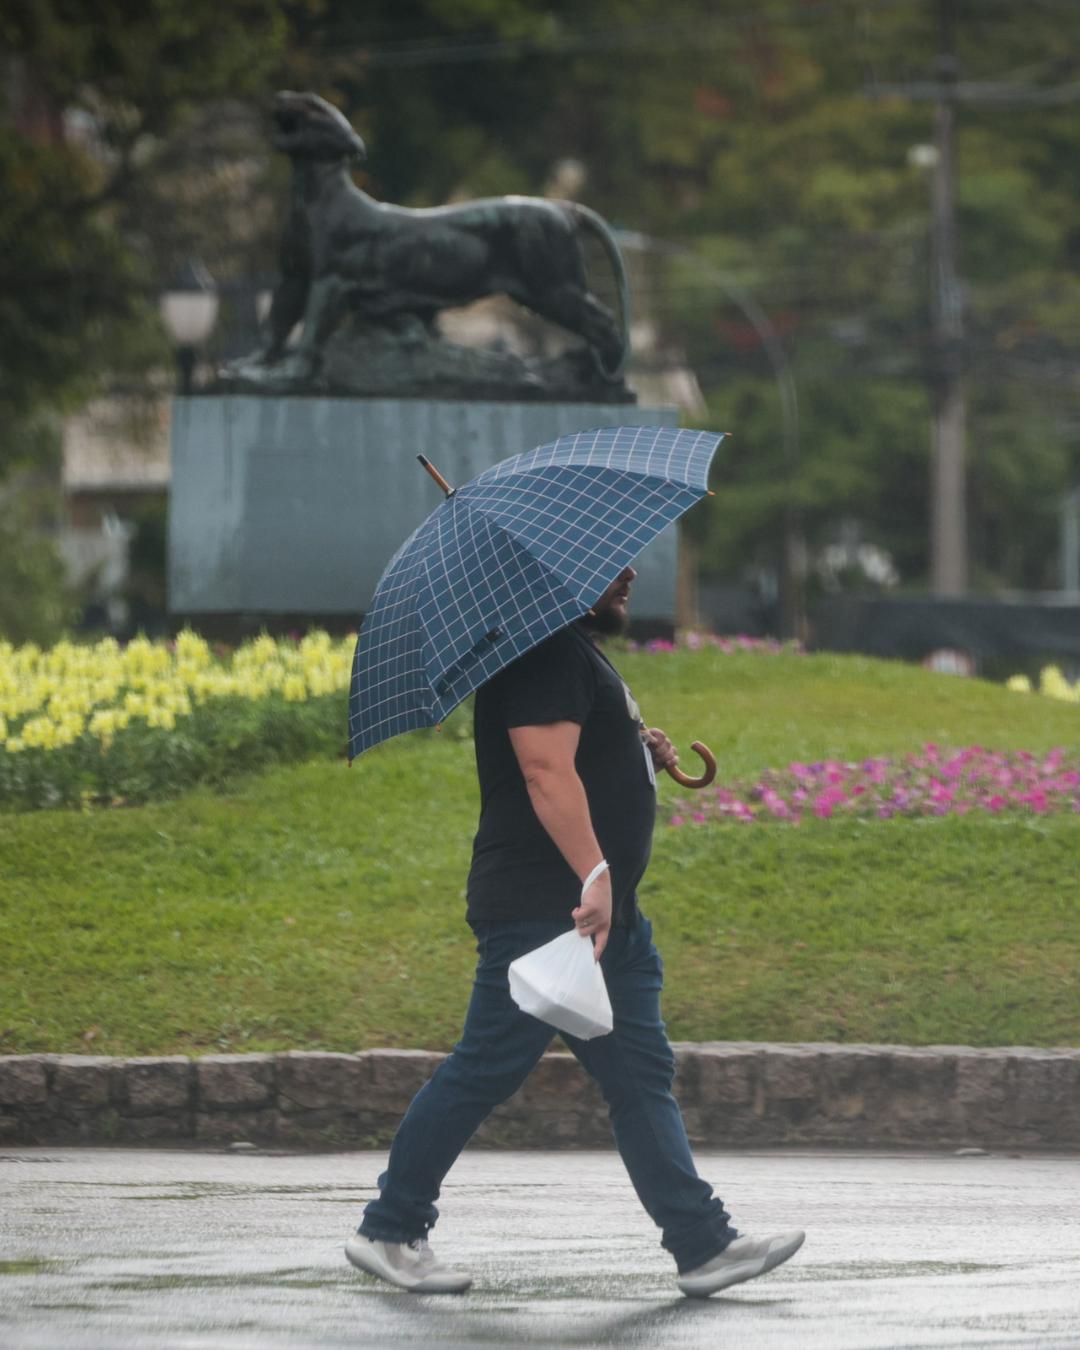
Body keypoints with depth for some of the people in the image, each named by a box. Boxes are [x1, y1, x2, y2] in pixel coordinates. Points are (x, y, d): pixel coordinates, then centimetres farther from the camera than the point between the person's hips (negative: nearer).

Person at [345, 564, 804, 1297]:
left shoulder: (582, 654, 20)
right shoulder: (545, 656, -14)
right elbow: (546, 771, -25)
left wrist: (643, 752, 13)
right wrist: (594, 874, -31)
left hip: (606, 915, 11)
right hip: (540, 907, -11)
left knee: (642, 1076, 6)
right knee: (484, 1072, -4)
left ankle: (704, 1244, 5)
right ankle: (389, 1231, 6)